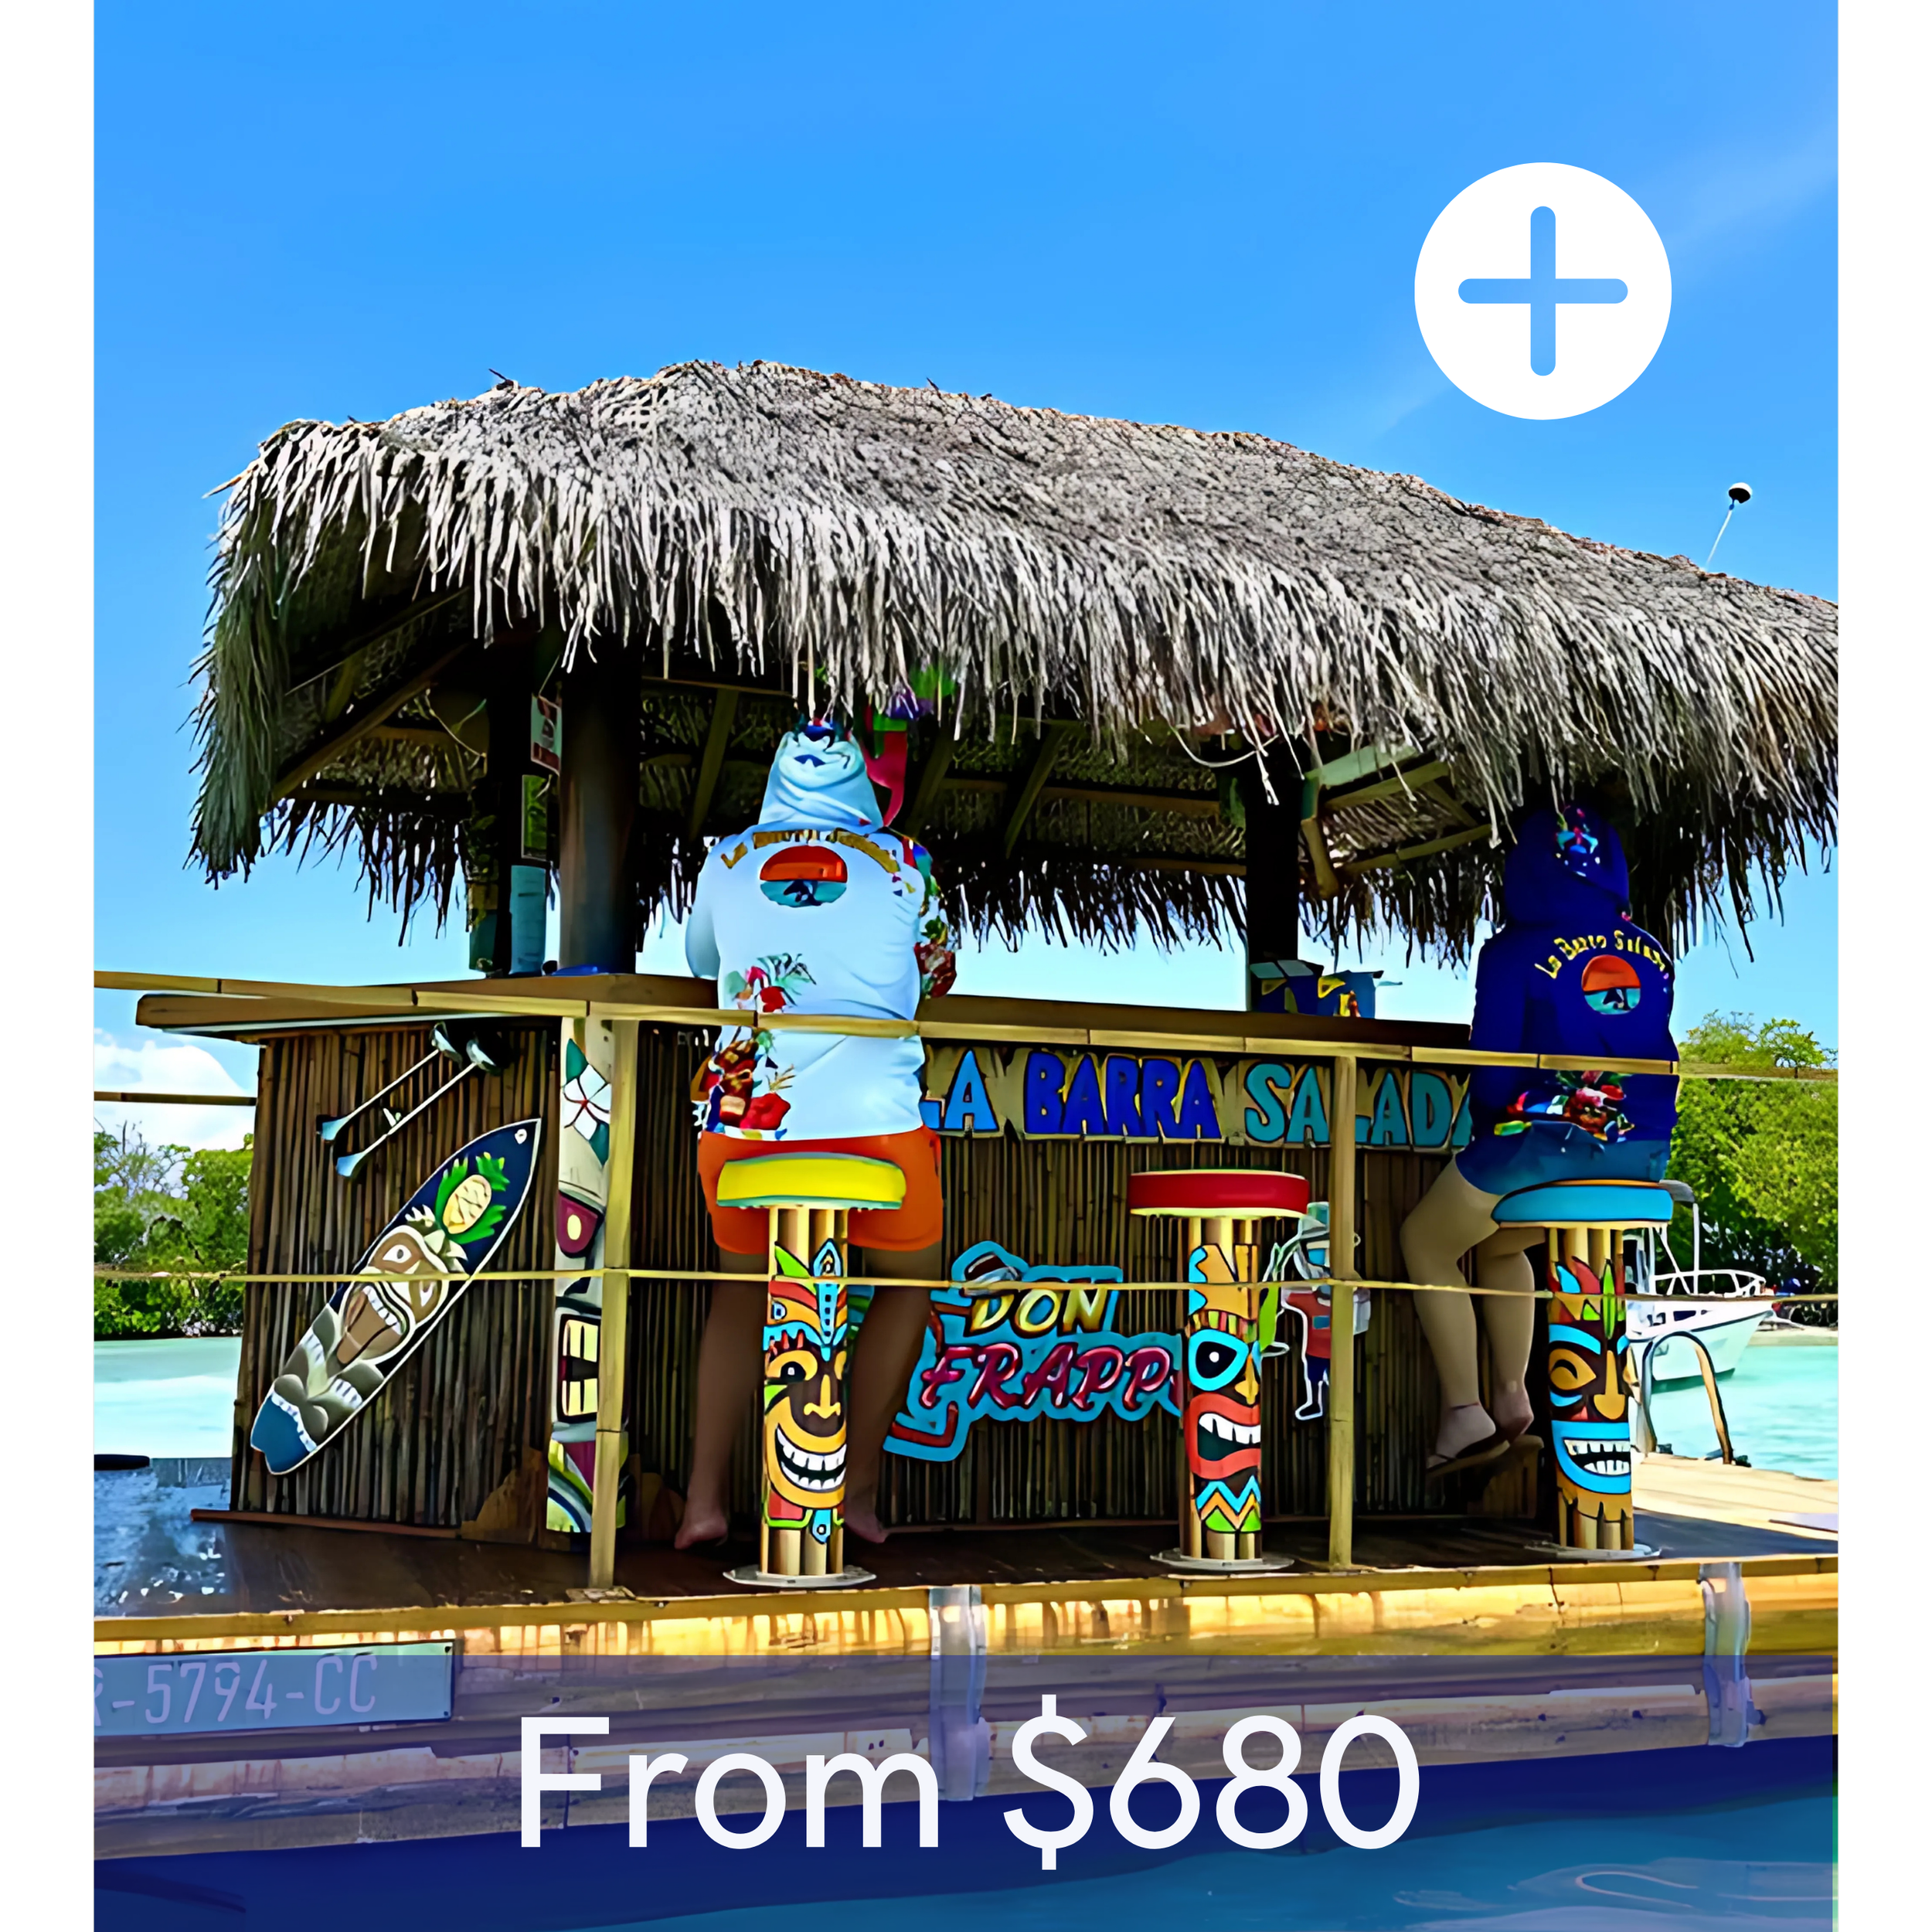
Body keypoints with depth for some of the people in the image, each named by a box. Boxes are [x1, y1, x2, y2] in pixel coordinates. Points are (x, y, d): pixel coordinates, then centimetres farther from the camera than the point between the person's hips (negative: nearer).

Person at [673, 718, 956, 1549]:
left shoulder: (728, 860, 10)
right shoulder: (901, 864, 7)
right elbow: (937, 974, 23)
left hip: (739, 1122, 2)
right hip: (874, 1120, -2)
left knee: (742, 1285, 24)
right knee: (910, 1278, 23)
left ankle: (704, 1495, 16)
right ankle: (857, 1485, 21)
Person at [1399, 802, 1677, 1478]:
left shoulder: (1514, 954, -6)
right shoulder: (1653, 955, 10)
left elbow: (1492, 1066, -5)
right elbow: (1651, 1053, 16)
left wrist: (1489, 1134, 14)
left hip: (1548, 1140, -6)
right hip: (1640, 1153, 6)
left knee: (1426, 1242, 16)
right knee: (1497, 1243, 29)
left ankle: (1464, 1410, 9)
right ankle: (1510, 1395, 23)